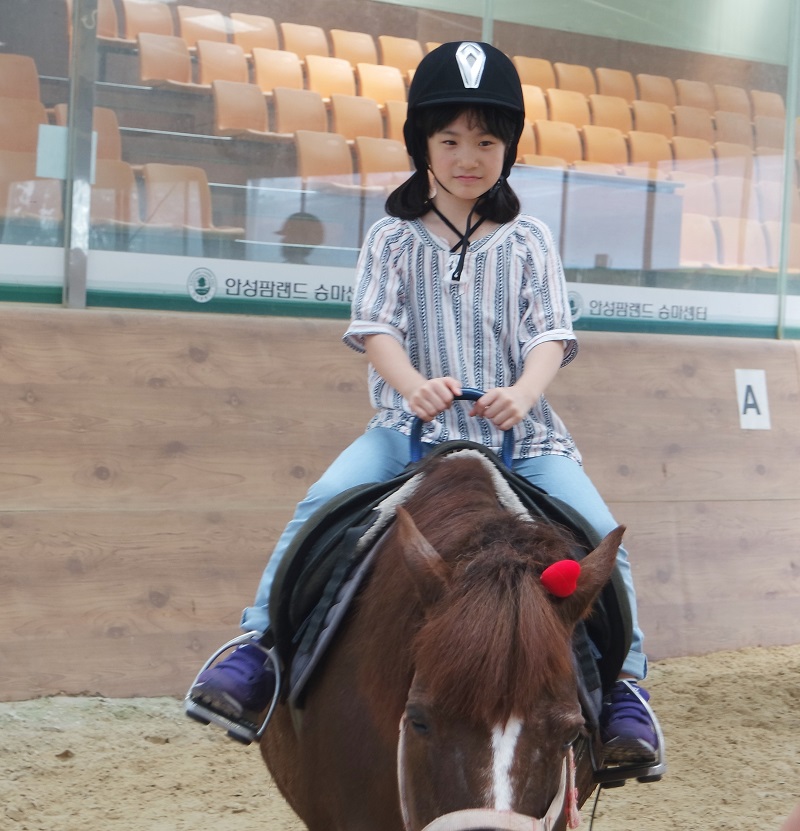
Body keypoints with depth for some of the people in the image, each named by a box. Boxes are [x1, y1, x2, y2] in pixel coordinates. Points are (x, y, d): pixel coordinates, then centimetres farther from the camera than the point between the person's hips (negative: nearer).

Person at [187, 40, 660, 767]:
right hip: (413, 427, 0)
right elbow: (375, 326, -3)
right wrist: (412, 384, -27)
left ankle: (621, 686, -10)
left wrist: (523, 394, -24)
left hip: (521, 432, 1)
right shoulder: (393, 238, 9)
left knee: (597, 533, -21)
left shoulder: (529, 242, 11)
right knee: (324, 505, -26)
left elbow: (551, 332, 0)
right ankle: (263, 648, -18)